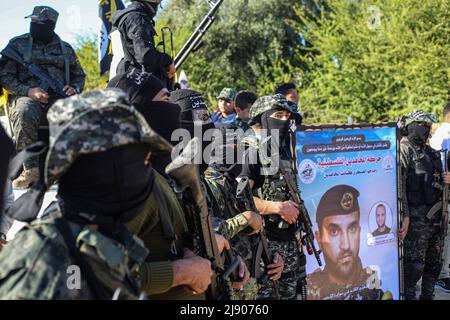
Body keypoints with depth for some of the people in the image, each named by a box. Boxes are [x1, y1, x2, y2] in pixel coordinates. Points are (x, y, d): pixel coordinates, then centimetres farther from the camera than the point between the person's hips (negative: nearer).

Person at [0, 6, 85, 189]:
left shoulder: (65, 48, 20)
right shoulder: (17, 44, 12)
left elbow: (79, 75, 28)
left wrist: (74, 88, 3)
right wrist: (28, 91, -10)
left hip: (59, 99, 2)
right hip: (27, 97, -2)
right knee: (24, 114, -39)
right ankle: (31, 169, -28)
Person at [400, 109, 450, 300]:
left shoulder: (430, 152, 17)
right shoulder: (404, 150, -8)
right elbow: (399, 185, -18)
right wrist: (404, 216, -25)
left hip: (434, 216, 8)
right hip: (416, 217, -8)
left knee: (435, 261, 14)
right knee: (415, 263, -6)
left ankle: (428, 295, 26)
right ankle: (408, 296, 5)